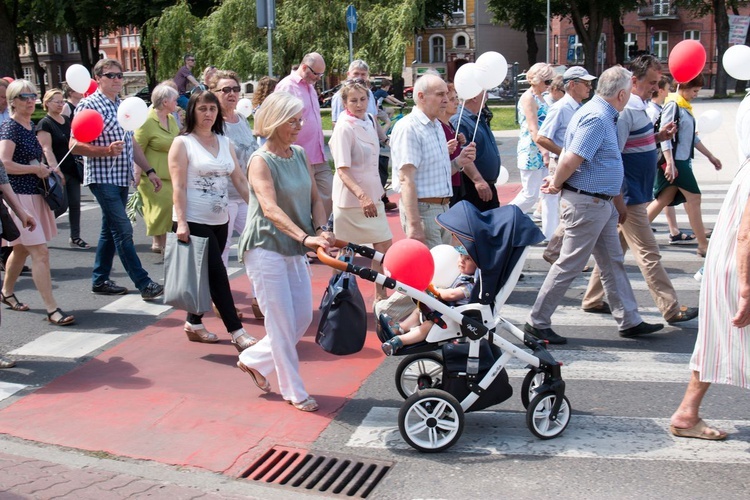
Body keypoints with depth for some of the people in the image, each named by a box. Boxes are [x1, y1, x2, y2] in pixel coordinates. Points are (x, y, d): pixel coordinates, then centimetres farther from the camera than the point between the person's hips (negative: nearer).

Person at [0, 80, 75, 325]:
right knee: (40, 252, -13)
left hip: (34, 195, 9)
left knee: (22, 248, 21)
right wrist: (36, 169, -15)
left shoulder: (31, 126, 12)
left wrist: (46, 169, 10)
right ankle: (52, 309, -12)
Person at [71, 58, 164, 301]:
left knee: (110, 230, 13)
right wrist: (107, 150, -26)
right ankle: (144, 284, -7)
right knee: (123, 231, -8)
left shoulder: (122, 105, 14)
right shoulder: (89, 105, -10)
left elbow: (132, 142, 19)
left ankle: (99, 280, 23)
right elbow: (75, 145, -14)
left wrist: (149, 170, 14)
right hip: (102, 178, -8)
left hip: (122, 178, 8)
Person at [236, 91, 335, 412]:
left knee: (303, 317, 10)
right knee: (282, 323, -1)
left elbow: (315, 198, 8)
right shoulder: (261, 161, -14)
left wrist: (320, 229, -12)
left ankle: (254, 360, 30)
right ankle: (293, 392, 12)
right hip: (265, 249, -7)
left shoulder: (300, 155, 7)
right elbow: (270, 209, -27)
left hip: (295, 250, 7)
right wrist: (305, 237, -39)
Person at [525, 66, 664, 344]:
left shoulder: (604, 115, 13)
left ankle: (629, 321, 24)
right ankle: (537, 322, 7)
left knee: (613, 263, 15)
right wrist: (555, 186, -11)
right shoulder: (596, 118, -20)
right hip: (586, 203, -10)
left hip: (602, 203, 10)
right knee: (569, 265, -2)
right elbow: (571, 160, -26)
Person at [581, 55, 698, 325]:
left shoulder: (637, 106, 12)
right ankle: (671, 309, 0)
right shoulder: (626, 109, -18)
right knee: (648, 253, -4)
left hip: (636, 193, 10)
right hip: (629, 196, -10)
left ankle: (592, 300, 24)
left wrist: (658, 136, 7)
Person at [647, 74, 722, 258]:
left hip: (684, 160, 9)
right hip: (675, 160, -9)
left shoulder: (685, 106, 14)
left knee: (665, 199, 9)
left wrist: (710, 156, 23)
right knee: (694, 198, -4)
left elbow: (692, 136, 22)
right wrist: (670, 163, -25)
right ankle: (703, 245, 3)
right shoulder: (672, 105, -13)